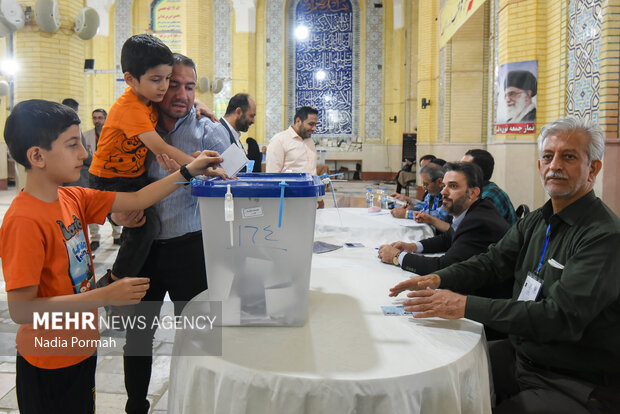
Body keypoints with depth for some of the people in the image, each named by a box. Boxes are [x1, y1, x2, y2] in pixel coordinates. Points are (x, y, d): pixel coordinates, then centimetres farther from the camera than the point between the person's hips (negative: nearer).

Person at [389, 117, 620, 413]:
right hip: (519, 354, 6)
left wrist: (466, 306, -32)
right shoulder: (535, 222, 7)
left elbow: (561, 317, -29)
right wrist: (438, 279, -13)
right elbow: (490, 262, 7)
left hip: (578, 384, -6)